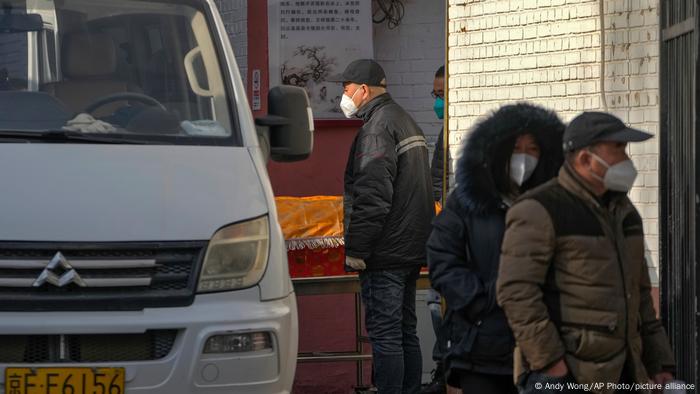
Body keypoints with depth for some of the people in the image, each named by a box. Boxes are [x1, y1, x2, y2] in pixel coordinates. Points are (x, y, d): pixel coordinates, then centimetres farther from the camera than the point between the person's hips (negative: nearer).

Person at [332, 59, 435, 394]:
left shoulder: (378, 128, -14)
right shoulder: (405, 121, 18)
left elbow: (372, 197, -22)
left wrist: (355, 249, -18)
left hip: (385, 254, -10)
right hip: (412, 250, 10)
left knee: (385, 335, -8)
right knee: (406, 332, 13)